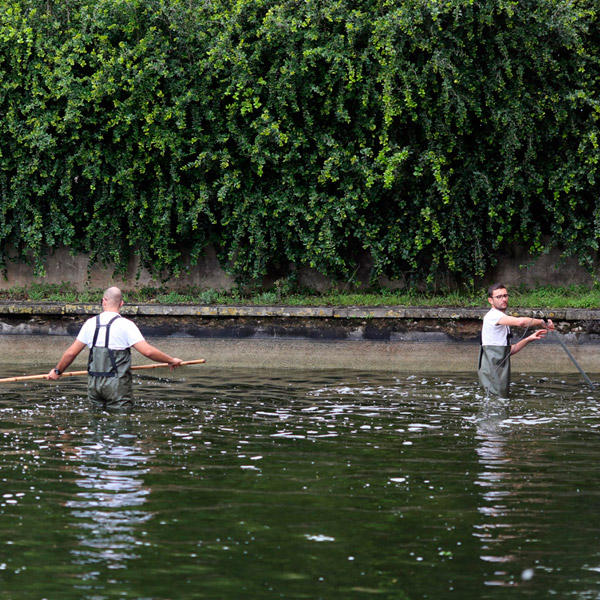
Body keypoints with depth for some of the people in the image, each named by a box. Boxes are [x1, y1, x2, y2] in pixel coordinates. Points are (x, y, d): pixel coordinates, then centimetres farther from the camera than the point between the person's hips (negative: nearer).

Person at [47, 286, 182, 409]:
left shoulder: (91, 323, 5)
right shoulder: (125, 324, -8)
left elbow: (71, 352, 10)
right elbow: (148, 351, -14)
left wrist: (57, 371, 25)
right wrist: (171, 360, 0)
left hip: (94, 383, 4)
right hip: (117, 384, -4)